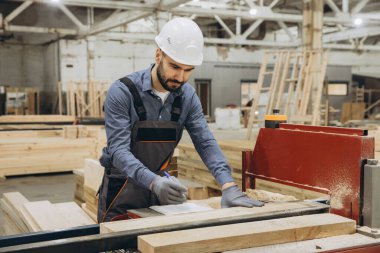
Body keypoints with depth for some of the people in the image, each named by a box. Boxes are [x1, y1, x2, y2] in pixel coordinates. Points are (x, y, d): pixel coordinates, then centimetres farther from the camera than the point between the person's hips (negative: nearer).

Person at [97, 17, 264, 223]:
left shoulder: (188, 96, -5)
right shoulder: (122, 92, -20)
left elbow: (205, 143, -9)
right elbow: (119, 150, -26)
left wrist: (229, 186, -24)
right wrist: (153, 181, -42)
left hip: (160, 186, 4)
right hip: (121, 190, -4)